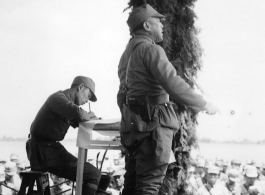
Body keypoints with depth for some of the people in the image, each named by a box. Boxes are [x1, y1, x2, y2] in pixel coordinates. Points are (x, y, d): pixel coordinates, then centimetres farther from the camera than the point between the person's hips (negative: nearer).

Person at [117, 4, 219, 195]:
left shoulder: (128, 53, 19)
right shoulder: (150, 49, -11)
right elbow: (173, 83, -20)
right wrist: (203, 104, -12)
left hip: (133, 122, 10)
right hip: (153, 122, -10)